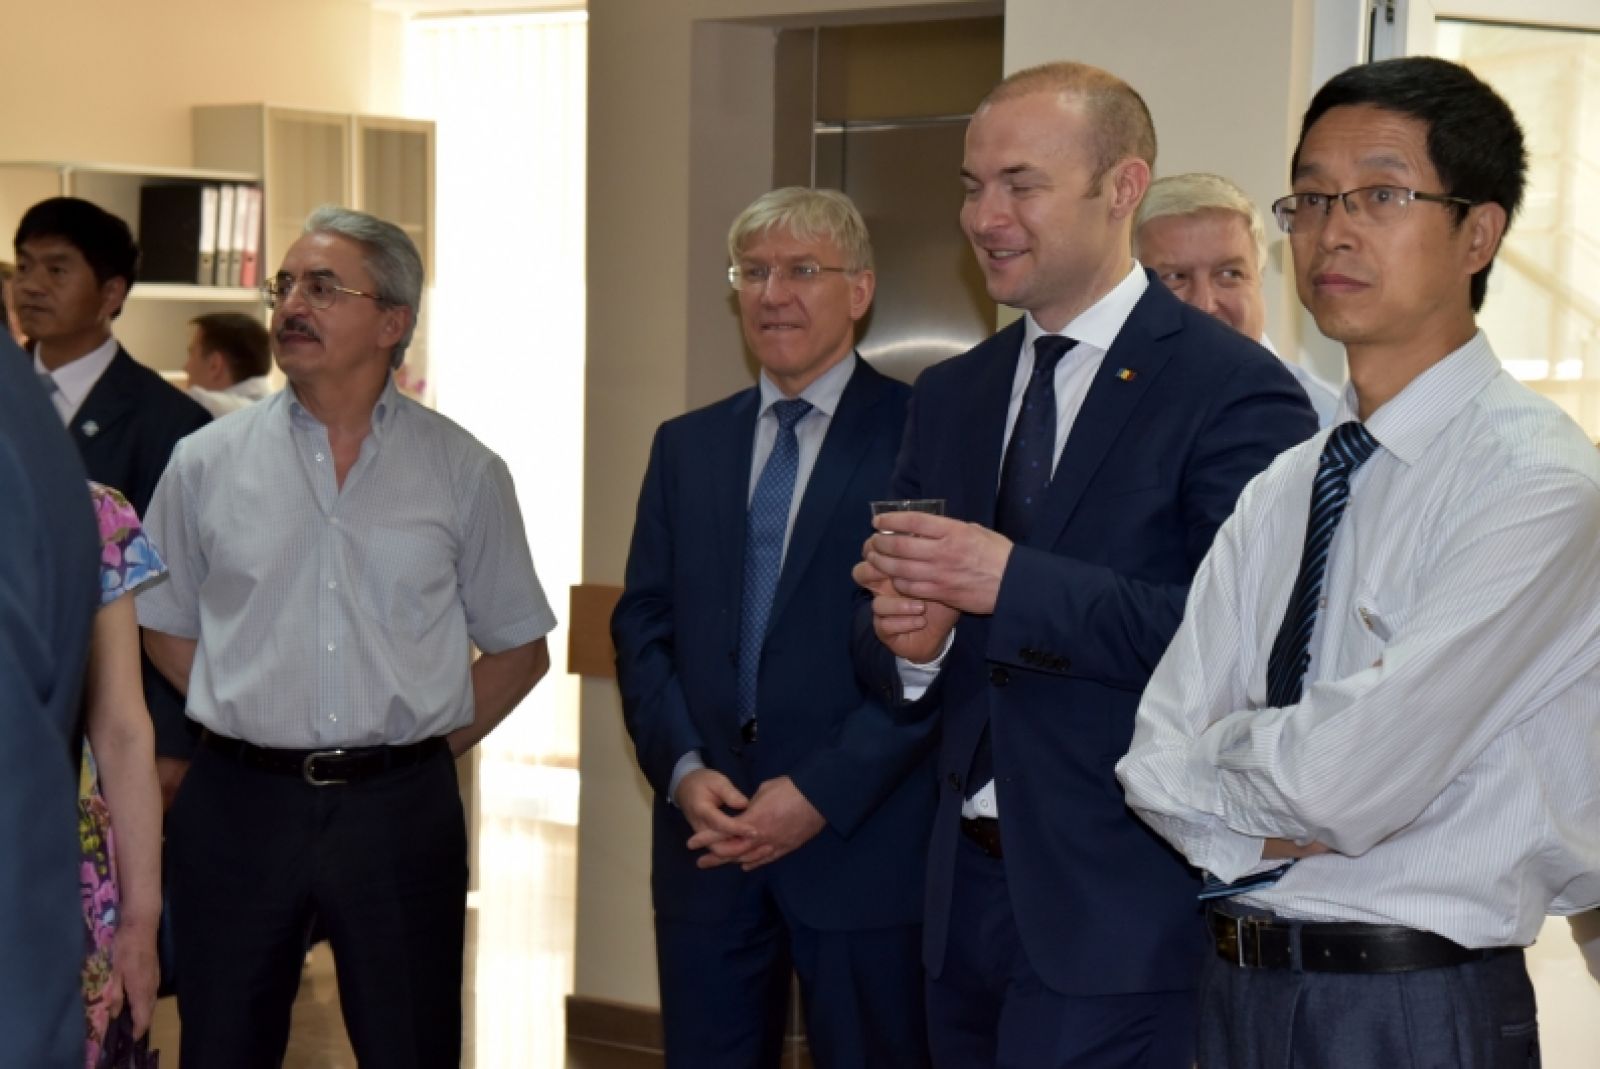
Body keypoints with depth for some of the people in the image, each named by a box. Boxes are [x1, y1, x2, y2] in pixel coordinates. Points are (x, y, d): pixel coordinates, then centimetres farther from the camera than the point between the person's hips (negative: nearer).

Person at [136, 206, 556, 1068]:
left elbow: (519, 648, 9)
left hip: (400, 808, -1)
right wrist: (255, 726, 5)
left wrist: (427, 749, 3)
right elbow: (165, 627, 13)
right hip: (240, 804, 1)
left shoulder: (464, 473, 2)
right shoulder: (206, 462, 4)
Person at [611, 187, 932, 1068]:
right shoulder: (686, 445, 13)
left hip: (861, 842, -4)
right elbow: (643, 625, 10)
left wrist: (824, 791, -14)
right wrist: (682, 769, -5)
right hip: (705, 834, 4)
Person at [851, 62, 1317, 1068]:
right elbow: (885, 658, 13)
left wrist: (1013, 580, -23)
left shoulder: (1235, 391, -10)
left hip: (1119, 907, -6)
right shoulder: (950, 396, 12)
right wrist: (906, 638, -10)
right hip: (966, 887, 6)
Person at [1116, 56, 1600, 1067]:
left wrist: (1221, 751, -5)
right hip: (1239, 984, 6)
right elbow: (1158, 759, 2)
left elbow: (1347, 778, -24)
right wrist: (1266, 829, -15)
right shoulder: (1280, 493, 7)